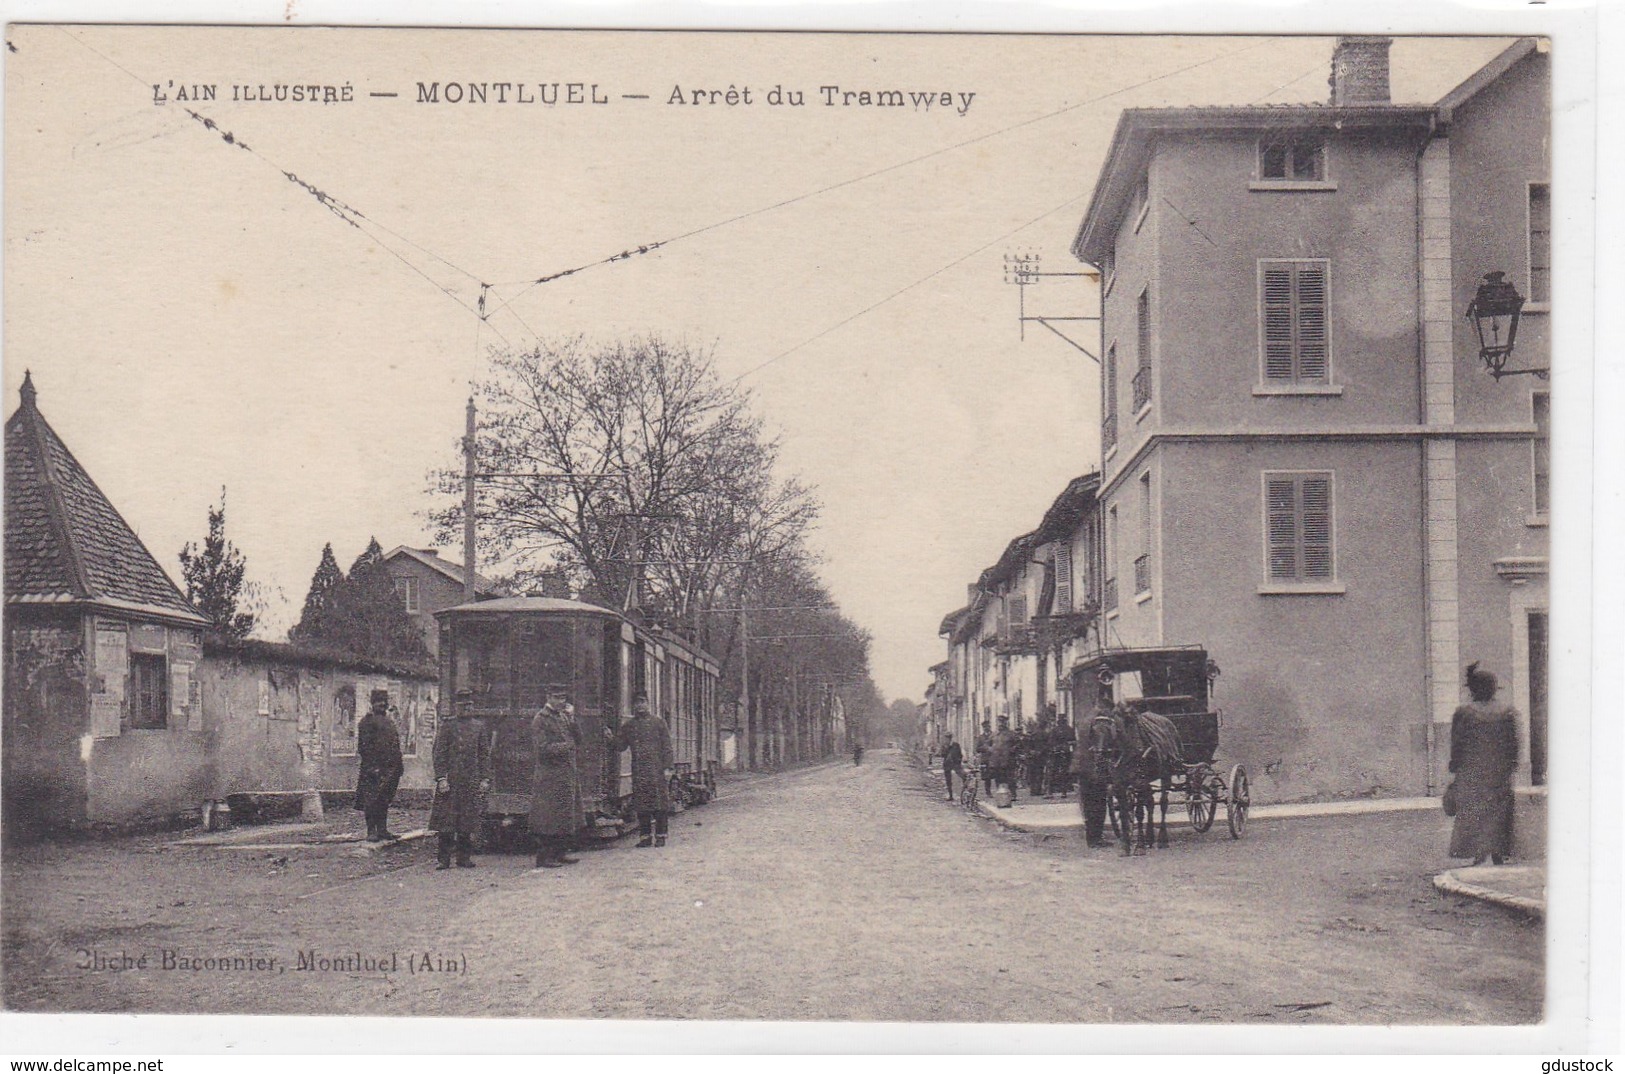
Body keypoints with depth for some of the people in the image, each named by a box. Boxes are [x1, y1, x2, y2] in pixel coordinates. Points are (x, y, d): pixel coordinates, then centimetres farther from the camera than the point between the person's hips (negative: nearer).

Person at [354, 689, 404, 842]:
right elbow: (363, 745, -11)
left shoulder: (389, 721, 20)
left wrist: (399, 764, 16)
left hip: (390, 768, 8)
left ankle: (382, 829, 15)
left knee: (385, 800, 10)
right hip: (375, 768, -8)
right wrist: (371, 766, -18)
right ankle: (371, 831, -3)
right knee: (372, 800, -5)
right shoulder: (367, 720, -5)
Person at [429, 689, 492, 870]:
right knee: (446, 821, -3)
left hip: (472, 780, 3)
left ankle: (465, 858, 13)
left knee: (468, 822, 5)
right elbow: (439, 754, -2)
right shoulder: (447, 726, 1)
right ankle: (444, 859, 1)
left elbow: (485, 755, 12)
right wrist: (441, 778, -10)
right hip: (450, 779, -3)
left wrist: (485, 779, 5)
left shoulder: (479, 726, 10)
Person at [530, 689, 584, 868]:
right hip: (550, 777, -8)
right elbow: (543, 748, -16)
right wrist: (566, 746, -17)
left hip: (569, 774, 8)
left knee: (566, 816, 12)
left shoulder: (564, 716, 14)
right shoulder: (540, 720, -9)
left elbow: (577, 739, 9)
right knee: (548, 819, -6)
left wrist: (572, 719, -3)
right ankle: (543, 858, -2)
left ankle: (561, 852, 20)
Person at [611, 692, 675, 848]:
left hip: (657, 770, -3)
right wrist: (612, 737, -5)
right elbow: (620, 746, 14)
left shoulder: (658, 722, 4)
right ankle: (645, 835, 8)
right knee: (641, 805, 2)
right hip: (638, 771, 3)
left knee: (659, 802, -5)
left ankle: (660, 835, 0)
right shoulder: (629, 726, 14)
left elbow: (667, 746, 1)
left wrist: (667, 767, -7)